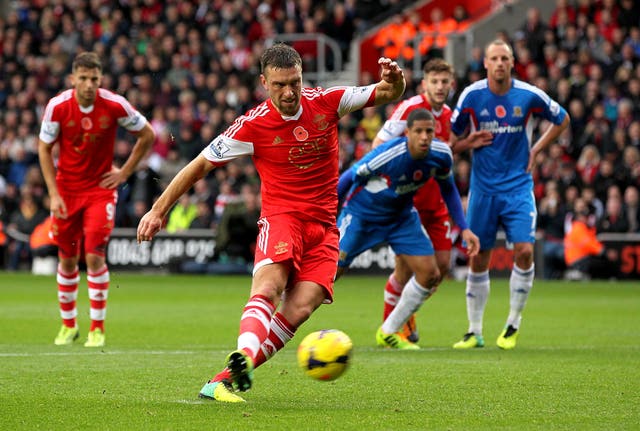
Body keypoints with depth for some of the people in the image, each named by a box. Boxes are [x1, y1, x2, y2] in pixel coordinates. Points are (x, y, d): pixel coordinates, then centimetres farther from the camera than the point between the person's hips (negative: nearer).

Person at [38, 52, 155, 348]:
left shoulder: (115, 106, -14)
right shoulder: (57, 107, -13)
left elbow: (147, 135, 1)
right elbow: (44, 149, -2)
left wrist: (124, 173, -2)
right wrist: (54, 194, -8)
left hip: (101, 188, -1)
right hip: (66, 189, 1)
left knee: (95, 256, -12)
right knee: (67, 260, 7)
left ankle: (98, 327, -2)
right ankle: (68, 324, 25)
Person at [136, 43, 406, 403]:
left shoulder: (326, 102, -1)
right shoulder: (253, 124, -7)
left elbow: (388, 94, 4)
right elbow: (201, 164, 2)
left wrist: (393, 80, -21)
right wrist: (159, 210, 1)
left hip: (324, 227, 2)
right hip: (280, 215, -2)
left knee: (299, 309, -18)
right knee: (269, 287, -32)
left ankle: (227, 379, -19)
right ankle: (243, 356, -55)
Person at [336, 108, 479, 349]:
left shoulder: (441, 155, -17)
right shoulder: (388, 154, -33)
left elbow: (448, 189, 4)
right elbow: (349, 178, -19)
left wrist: (464, 229, -1)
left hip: (401, 216, 5)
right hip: (361, 213, -5)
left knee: (430, 275, -4)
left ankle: (388, 332, 13)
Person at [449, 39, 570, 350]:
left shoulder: (529, 95, -5)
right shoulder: (472, 95, -4)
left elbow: (561, 120, 12)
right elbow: (451, 140, 7)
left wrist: (535, 150, 4)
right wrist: (470, 143, -13)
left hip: (518, 186, -1)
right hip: (483, 187, 1)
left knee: (524, 251, -14)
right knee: (478, 259, 2)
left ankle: (513, 324, 4)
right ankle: (475, 332, 13)